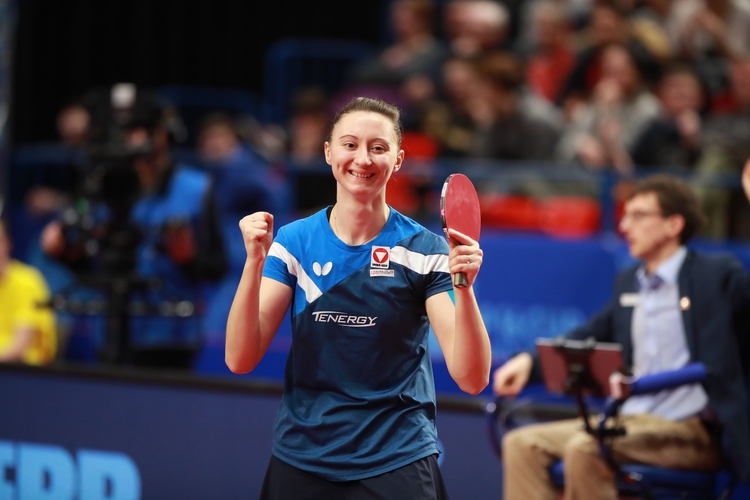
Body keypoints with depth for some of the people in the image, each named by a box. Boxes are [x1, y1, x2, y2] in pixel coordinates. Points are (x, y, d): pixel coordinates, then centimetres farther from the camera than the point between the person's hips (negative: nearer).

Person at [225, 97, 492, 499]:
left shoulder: (425, 250, -6)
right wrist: (255, 262, -21)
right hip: (300, 462, 2)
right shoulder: (294, 241, -1)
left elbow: (471, 379, -13)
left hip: (398, 467, -2)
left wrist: (464, 288, -28)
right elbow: (240, 360, -9)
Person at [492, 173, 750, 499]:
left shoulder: (718, 276, 0)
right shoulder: (628, 283, 20)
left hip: (691, 432, -8)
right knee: (522, 445, -8)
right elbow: (589, 336, 24)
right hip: (629, 421, 8)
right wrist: (530, 361, 8)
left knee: (584, 449, -31)